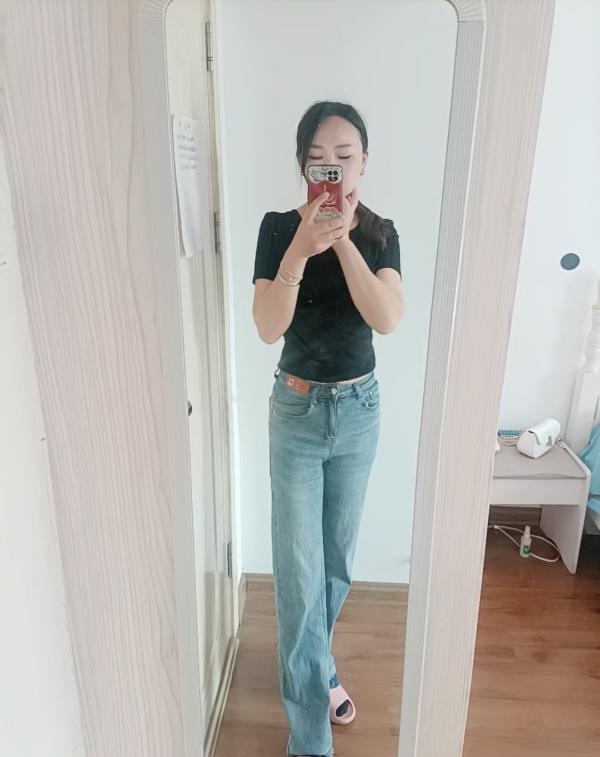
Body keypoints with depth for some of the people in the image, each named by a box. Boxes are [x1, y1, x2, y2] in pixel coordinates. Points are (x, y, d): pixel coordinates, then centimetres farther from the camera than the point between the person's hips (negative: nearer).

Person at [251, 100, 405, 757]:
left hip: (359, 409, 3)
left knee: (338, 560, 17)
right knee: (299, 574, 1)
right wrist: (302, 246, -30)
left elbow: (387, 319, -18)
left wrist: (343, 238, -26)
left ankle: (315, 667, 46)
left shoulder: (380, 232, -2)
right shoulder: (279, 227, -7)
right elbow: (268, 327, -19)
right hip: (297, 410, -2)